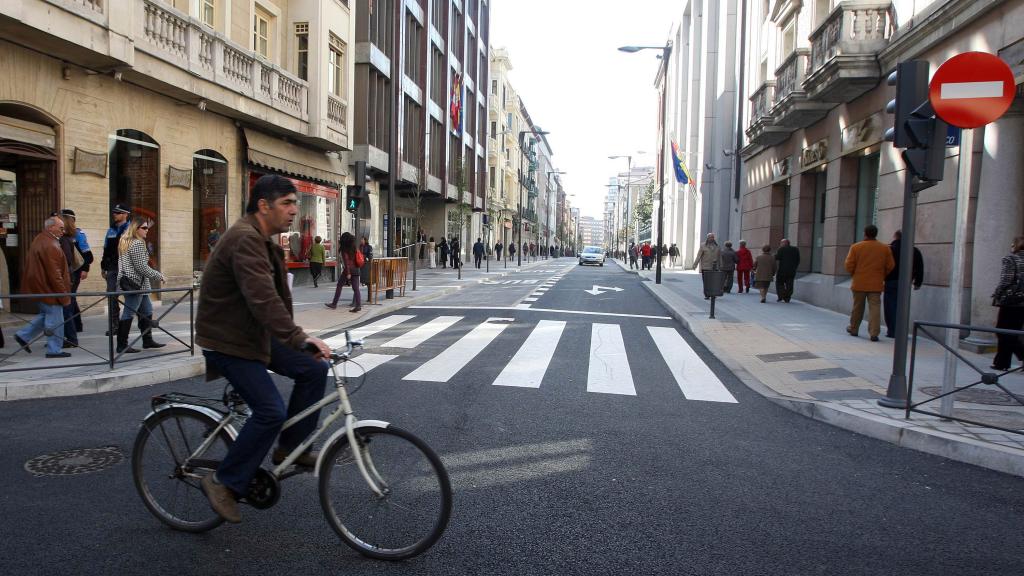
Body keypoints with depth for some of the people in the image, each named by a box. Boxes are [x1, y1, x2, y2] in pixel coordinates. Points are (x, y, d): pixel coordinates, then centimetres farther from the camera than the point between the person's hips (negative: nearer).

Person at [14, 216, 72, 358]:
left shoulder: (40, 239, 11)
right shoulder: (50, 246, -22)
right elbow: (54, 274, -23)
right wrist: (63, 294, -18)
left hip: (40, 287, 10)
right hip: (49, 288, -10)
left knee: (46, 314, 23)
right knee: (55, 320, 0)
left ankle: (23, 335, 24)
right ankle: (54, 350, 8)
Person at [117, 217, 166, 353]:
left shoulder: (125, 241, 15)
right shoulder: (137, 244, -16)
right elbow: (142, 267, -19)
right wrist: (159, 276, -10)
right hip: (135, 283, -10)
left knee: (147, 311, 17)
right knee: (128, 314, -5)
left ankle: (147, 340, 24)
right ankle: (122, 346, -1)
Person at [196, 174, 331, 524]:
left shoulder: (263, 240, 11)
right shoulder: (245, 239, -23)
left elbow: (276, 295, 14)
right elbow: (263, 299, -34)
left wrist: (294, 337, 12)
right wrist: (298, 339, -39)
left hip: (253, 332, 10)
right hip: (227, 339, -10)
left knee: (313, 369, 0)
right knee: (271, 411, -17)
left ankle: (289, 447, 12)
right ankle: (223, 482, 1)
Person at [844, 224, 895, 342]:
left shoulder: (856, 247, -5)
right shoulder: (885, 248, 1)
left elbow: (849, 265, -6)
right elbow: (890, 266, 2)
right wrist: (882, 276, 17)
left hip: (859, 283, 0)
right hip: (876, 284, 0)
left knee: (857, 307, 14)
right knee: (875, 308, -1)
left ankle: (853, 329, 27)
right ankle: (874, 333, -9)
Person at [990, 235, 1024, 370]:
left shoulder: (1010, 258, -8)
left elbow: (1006, 280, -14)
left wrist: (996, 295, -5)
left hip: (1010, 301, -6)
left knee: (1003, 332, 1)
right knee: (1011, 333, 11)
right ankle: (1001, 362, 15)